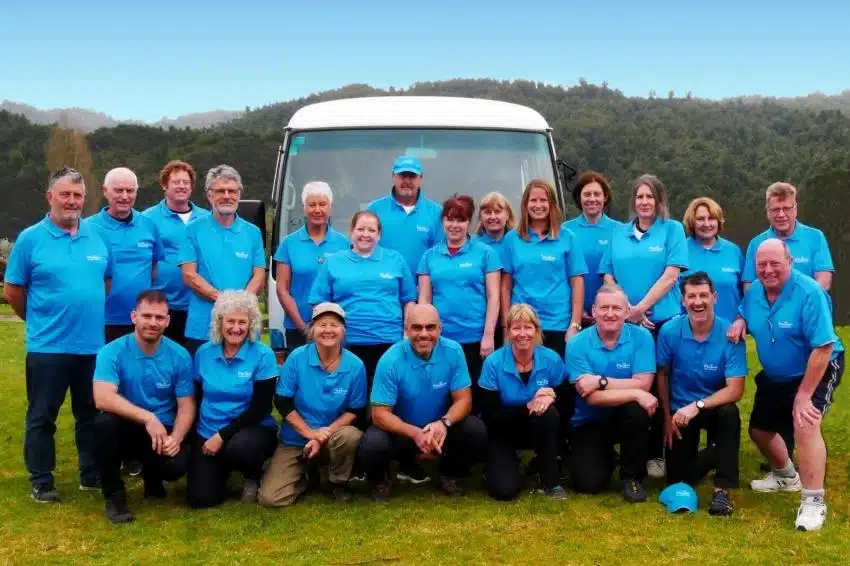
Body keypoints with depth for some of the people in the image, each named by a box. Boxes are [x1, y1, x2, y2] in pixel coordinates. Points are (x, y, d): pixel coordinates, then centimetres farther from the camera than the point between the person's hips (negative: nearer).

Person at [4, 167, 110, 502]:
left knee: (91, 415, 14)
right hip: (48, 347, -3)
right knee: (42, 417, 6)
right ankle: (41, 481, 18)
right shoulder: (30, 239, -6)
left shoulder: (98, 236, 5)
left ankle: (92, 474, 27)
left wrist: (91, 316, 12)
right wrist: (41, 320, 8)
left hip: (93, 345, 4)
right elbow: (12, 291, 0)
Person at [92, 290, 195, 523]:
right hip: (126, 429, -1)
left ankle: (152, 477, 14)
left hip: (164, 432, 1)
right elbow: (103, 398, -28)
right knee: (104, 422, -35)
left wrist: (176, 438, -26)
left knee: (177, 465, -29)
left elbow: (186, 405, -6)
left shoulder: (180, 356, -6)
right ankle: (114, 495, -12)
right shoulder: (112, 352, -14)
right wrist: (148, 417, -36)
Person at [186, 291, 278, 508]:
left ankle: (254, 476, -2)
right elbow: (196, 399, 9)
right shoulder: (203, 353, 1)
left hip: (254, 429, -3)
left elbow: (260, 409, -13)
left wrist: (222, 436, -18)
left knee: (239, 448, -38)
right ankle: (224, 469, 22)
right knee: (200, 498, -13)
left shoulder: (263, 355, -10)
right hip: (208, 434, 3)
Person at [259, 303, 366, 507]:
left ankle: (339, 483, -5)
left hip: (334, 437, 0)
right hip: (295, 439, 0)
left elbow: (356, 411, -5)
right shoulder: (297, 358, -11)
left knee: (350, 436, -36)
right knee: (269, 498, -17)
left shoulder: (355, 366, -10)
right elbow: (282, 403, -9)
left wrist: (326, 433, -19)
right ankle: (305, 474, 16)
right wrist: (310, 433, -17)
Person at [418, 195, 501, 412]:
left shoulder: (485, 253, 2)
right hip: (441, 339, 2)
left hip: (475, 338, -2)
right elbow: (424, 299, 8)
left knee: (475, 395, 3)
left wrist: (489, 335, -7)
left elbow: (493, 296, -1)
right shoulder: (430, 256, 9)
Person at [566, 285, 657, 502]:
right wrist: (635, 394, -29)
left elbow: (642, 385, -20)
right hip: (590, 422, 0)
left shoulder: (641, 337, -11)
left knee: (636, 409, -34)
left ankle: (632, 476, -10)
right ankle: (605, 455, 21)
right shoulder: (578, 344, -14)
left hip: (626, 417, 1)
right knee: (589, 483, -17)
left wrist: (601, 381, -25)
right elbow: (591, 397, -22)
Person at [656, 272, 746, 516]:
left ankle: (722, 489, -25)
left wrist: (698, 406, -36)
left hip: (715, 407, -2)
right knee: (678, 480, 0)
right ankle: (708, 456, 35)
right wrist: (667, 417, 0)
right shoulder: (669, 331, -15)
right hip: (680, 410, 2)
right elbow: (662, 375, 1)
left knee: (730, 412, -38)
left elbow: (735, 390, -24)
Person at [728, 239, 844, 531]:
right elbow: (746, 316, 14)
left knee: (805, 425, -30)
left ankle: (814, 502, -20)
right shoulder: (753, 291, -8)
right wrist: (740, 321, -14)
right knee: (759, 428, 17)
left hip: (818, 371, -7)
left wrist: (803, 395, -28)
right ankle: (786, 476, 46)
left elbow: (824, 348, -29)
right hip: (775, 375, 8)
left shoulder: (809, 293, -29)